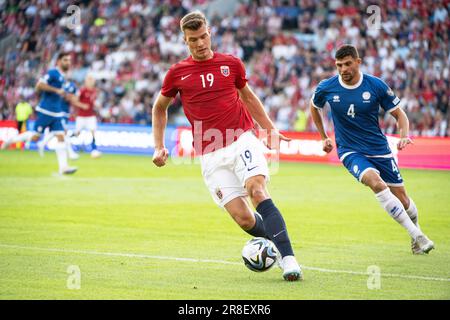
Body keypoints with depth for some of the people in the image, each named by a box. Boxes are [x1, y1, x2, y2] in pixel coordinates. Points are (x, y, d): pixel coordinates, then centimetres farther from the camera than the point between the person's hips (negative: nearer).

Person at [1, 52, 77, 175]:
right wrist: (56, 90, -22)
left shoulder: (62, 76, 16)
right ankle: (11, 140, 20)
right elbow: (39, 85, -20)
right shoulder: (53, 73, -11)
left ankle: (63, 167, -8)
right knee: (35, 137, -4)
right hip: (45, 111, -8)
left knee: (61, 137, -4)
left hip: (56, 113, 8)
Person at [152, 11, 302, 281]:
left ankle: (288, 258, -29)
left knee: (258, 190, -26)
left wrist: (271, 129, 19)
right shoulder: (177, 73, 5)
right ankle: (276, 240, 17)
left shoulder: (231, 64, 7)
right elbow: (160, 107, 21)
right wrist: (160, 147, 13)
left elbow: (248, 97, 23)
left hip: (243, 140, 0)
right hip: (211, 155, 0)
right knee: (243, 219, -12)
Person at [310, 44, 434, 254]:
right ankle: (417, 236, -28)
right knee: (376, 183, -30)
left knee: (402, 200, 4)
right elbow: (314, 107, 16)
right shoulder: (326, 88, -7)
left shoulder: (376, 86, -8)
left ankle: (416, 233, 37)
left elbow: (399, 114, 1)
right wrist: (324, 137, 17)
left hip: (379, 149, 2)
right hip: (350, 152, -1)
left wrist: (404, 136, -17)